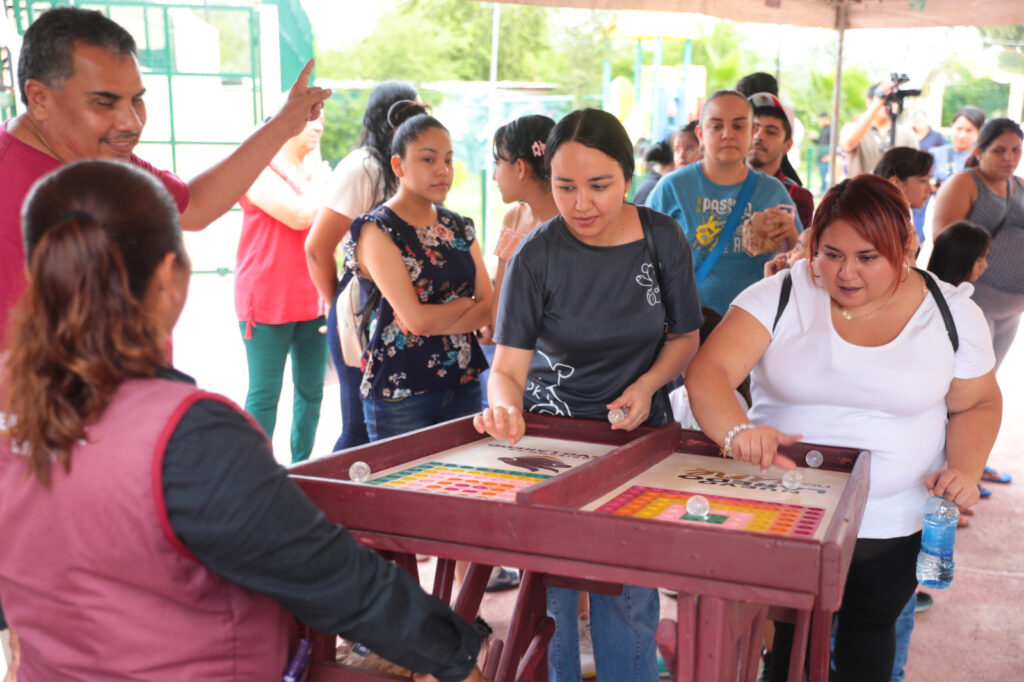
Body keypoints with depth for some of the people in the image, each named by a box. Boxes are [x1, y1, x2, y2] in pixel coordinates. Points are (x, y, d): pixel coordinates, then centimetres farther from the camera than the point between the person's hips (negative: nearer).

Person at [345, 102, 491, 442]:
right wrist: (466, 302, -2)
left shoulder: (458, 227, 11)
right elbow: (414, 318, -17)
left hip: (463, 383, 6)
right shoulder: (378, 229, -8)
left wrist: (437, 321, -13)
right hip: (400, 391, -5)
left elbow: (489, 306, 2)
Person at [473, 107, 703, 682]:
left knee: (629, 588, 4)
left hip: (636, 429, 1)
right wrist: (506, 406, -37)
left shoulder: (663, 239, -6)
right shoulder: (537, 256, -12)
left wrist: (646, 386, -10)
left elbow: (685, 336, 7)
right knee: (549, 585, 3)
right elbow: (509, 364, -15)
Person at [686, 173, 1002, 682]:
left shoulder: (953, 313, -4)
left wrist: (965, 469, -13)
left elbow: (977, 404, 7)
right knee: (790, 633, 11)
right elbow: (708, 372, -20)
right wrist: (736, 431, -40)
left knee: (869, 632, 20)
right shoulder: (781, 296, -11)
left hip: (893, 526, 2)